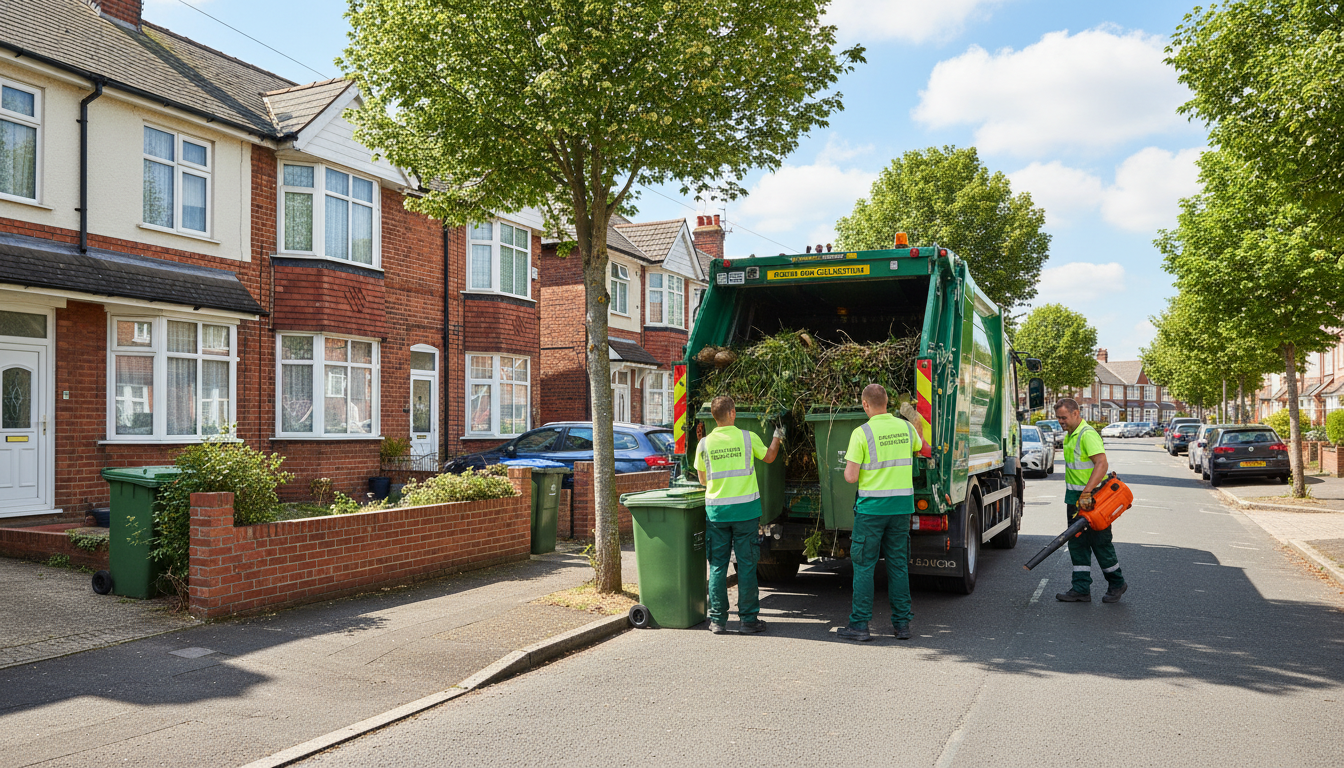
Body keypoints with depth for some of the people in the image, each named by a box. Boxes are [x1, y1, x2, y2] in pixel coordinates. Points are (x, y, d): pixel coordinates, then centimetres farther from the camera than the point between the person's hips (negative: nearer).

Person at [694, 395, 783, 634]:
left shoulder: (704, 443, -1)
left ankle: (717, 620, 12)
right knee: (746, 565, 5)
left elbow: (703, 480, 10)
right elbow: (769, 457, 14)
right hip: (745, 509, -1)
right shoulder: (747, 437, -5)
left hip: (716, 510, 1)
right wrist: (777, 437, 33)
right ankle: (748, 619, 10)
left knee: (717, 565, 8)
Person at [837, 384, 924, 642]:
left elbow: (851, 477, -13)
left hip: (871, 506, -4)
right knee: (898, 564, 11)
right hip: (902, 504, 5)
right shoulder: (906, 428, 4)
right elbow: (919, 447, 29)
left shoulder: (862, 433, -12)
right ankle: (902, 623, 14)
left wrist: (849, 465, 9)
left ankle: (860, 624, 4)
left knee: (864, 565, 3)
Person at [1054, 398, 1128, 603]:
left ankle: (1117, 583, 19)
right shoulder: (1069, 436, 14)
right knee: (1077, 544, 7)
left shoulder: (1088, 434, -17)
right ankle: (1081, 589, 10)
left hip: (1092, 500, -9)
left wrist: (1087, 493, -33)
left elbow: (1102, 464, -27)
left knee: (1100, 543, 1)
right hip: (1075, 500, 9)